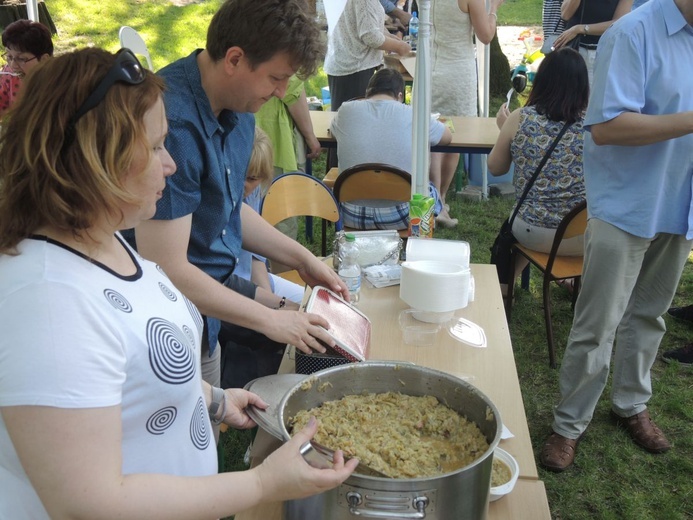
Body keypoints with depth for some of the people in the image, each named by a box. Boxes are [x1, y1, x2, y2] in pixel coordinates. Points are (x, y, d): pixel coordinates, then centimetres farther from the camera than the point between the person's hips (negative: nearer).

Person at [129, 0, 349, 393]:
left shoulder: (237, 106, -1)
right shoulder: (174, 124, -29)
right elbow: (166, 270, -28)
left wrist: (302, 259, 7)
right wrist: (270, 320, -19)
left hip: (221, 282, 9)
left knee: (320, 338, 15)